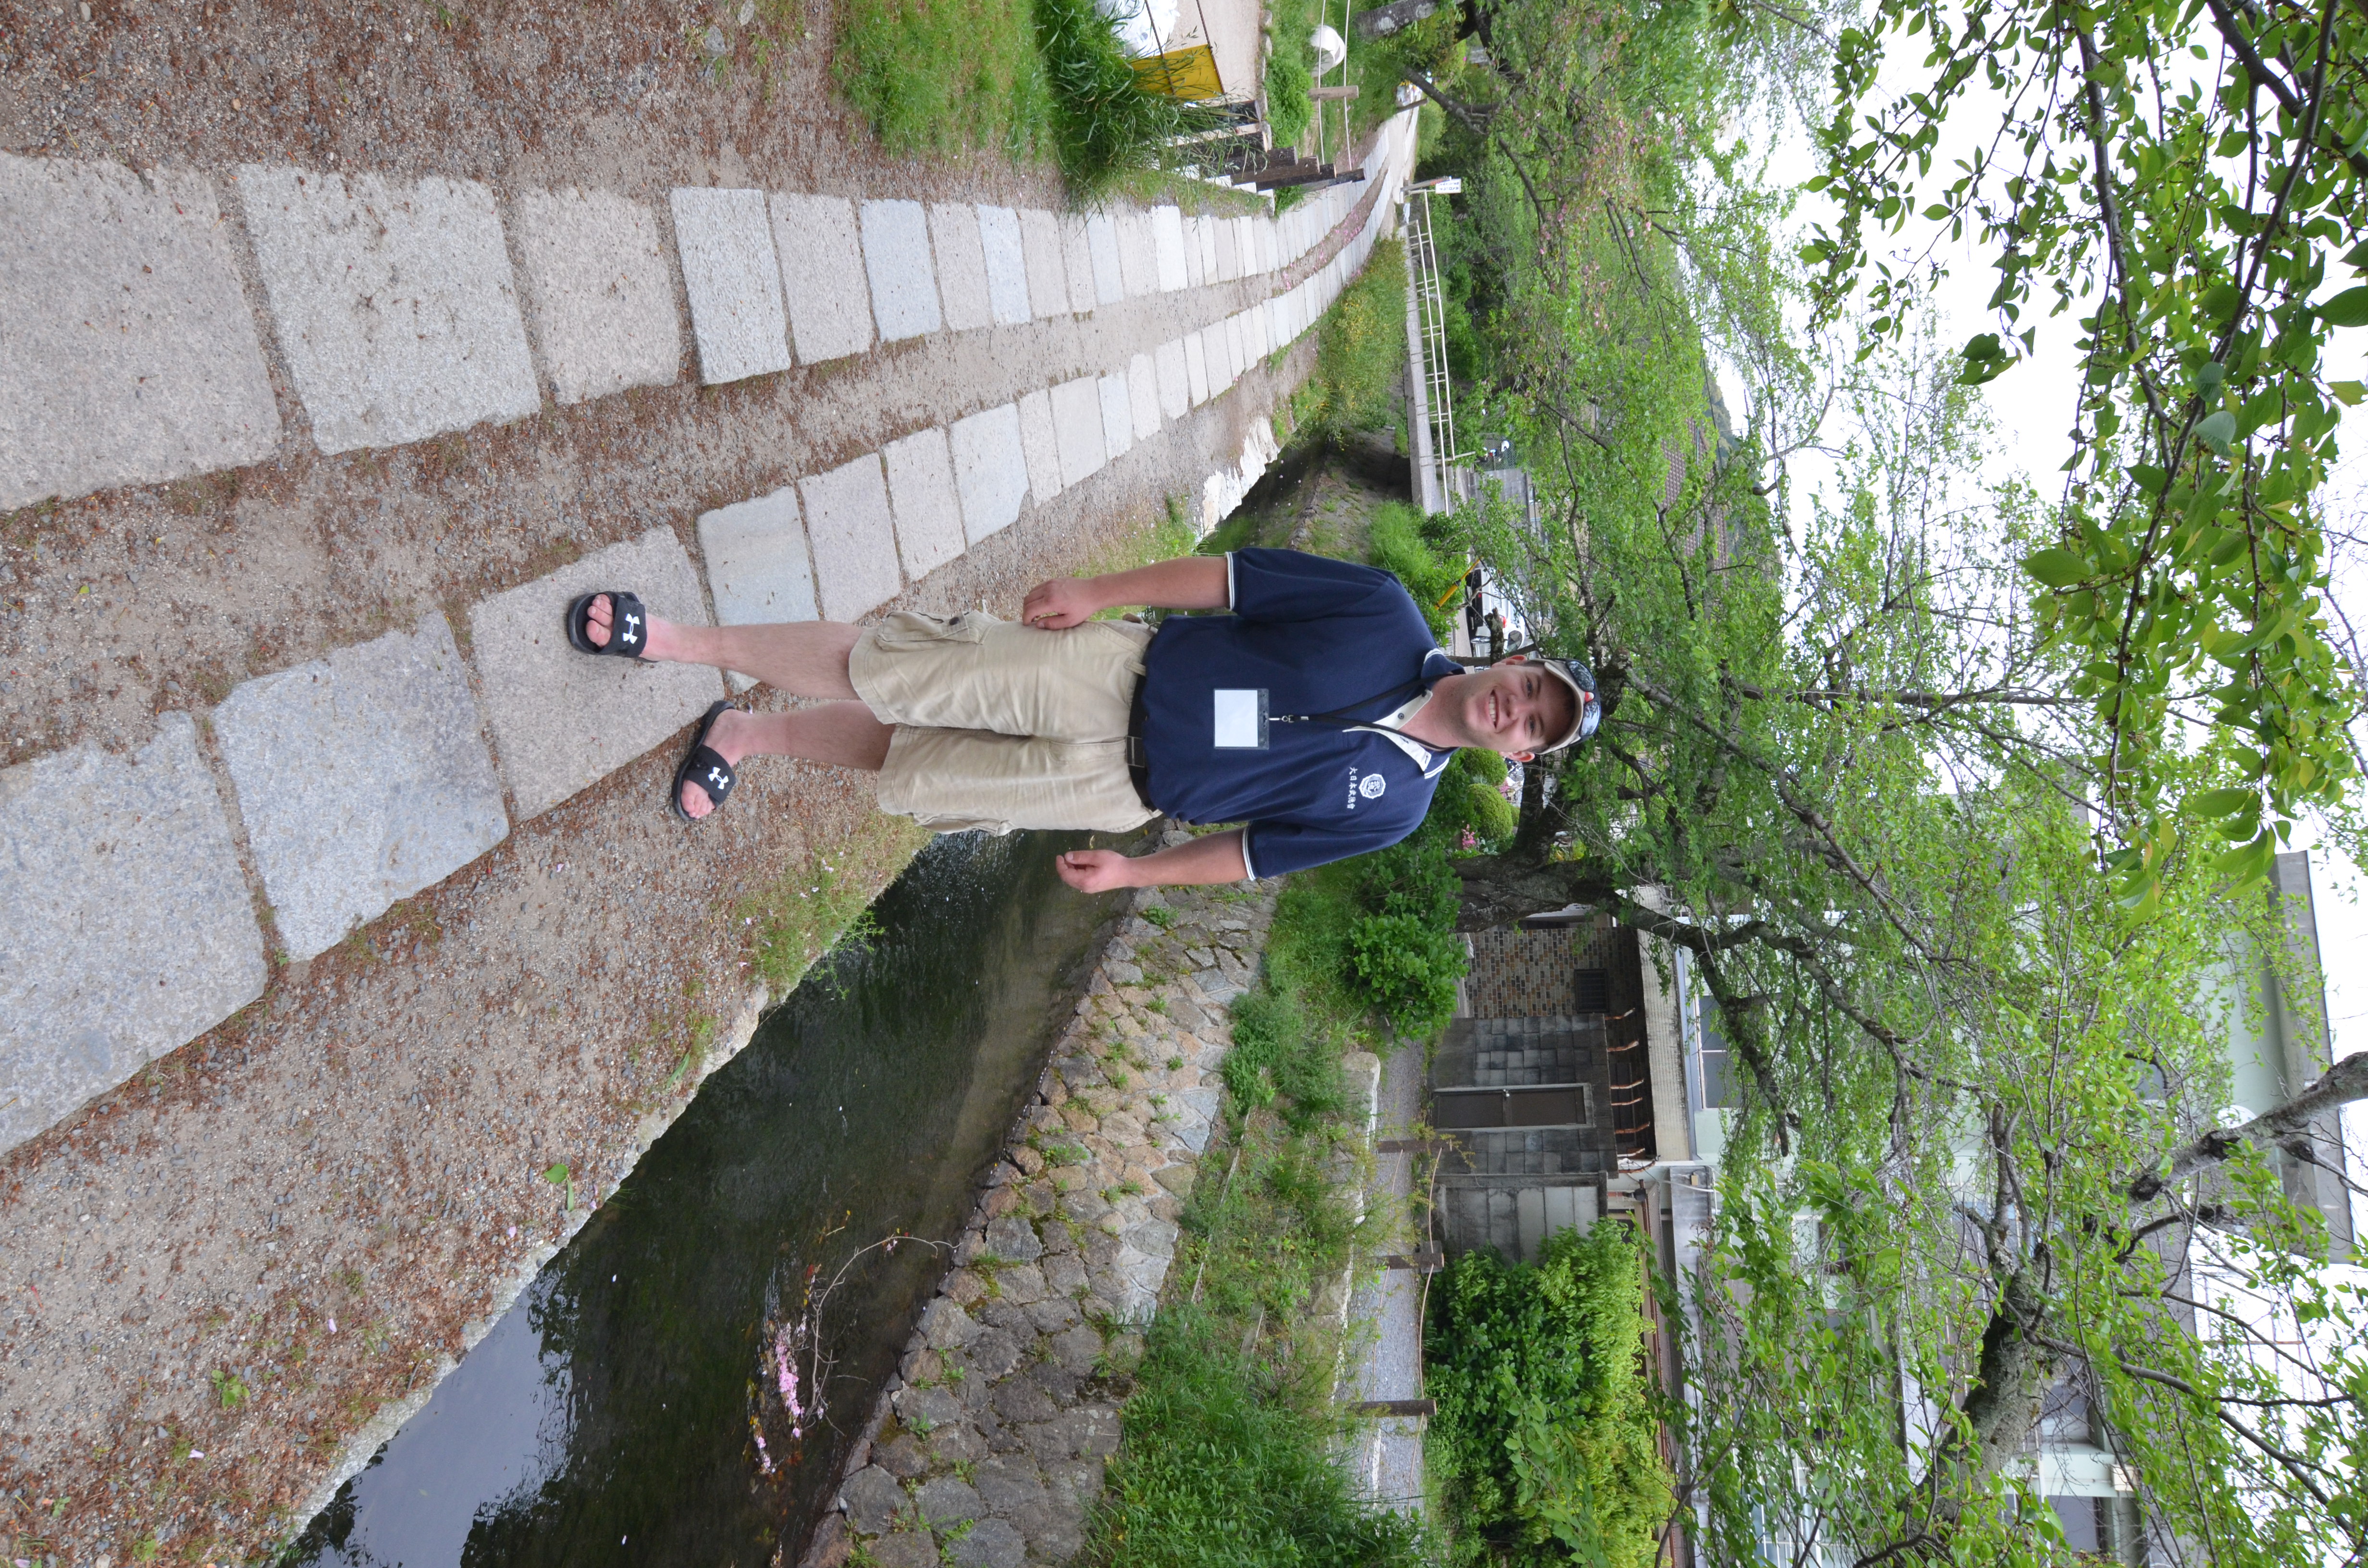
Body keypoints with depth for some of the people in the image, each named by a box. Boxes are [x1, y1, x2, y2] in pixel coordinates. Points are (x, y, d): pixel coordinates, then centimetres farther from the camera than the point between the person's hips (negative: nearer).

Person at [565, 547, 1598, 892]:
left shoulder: (1392, 807, -4)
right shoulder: (1387, 621, -9)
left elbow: (1257, 852, 4)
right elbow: (1236, 576, -6)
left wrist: (1134, 873, 1)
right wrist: (1100, 592, -9)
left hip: (1120, 789, 1)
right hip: (1117, 671, -1)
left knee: (902, 768, 3)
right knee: (872, 670, -6)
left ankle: (748, 736, 29)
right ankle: (677, 641, 14)